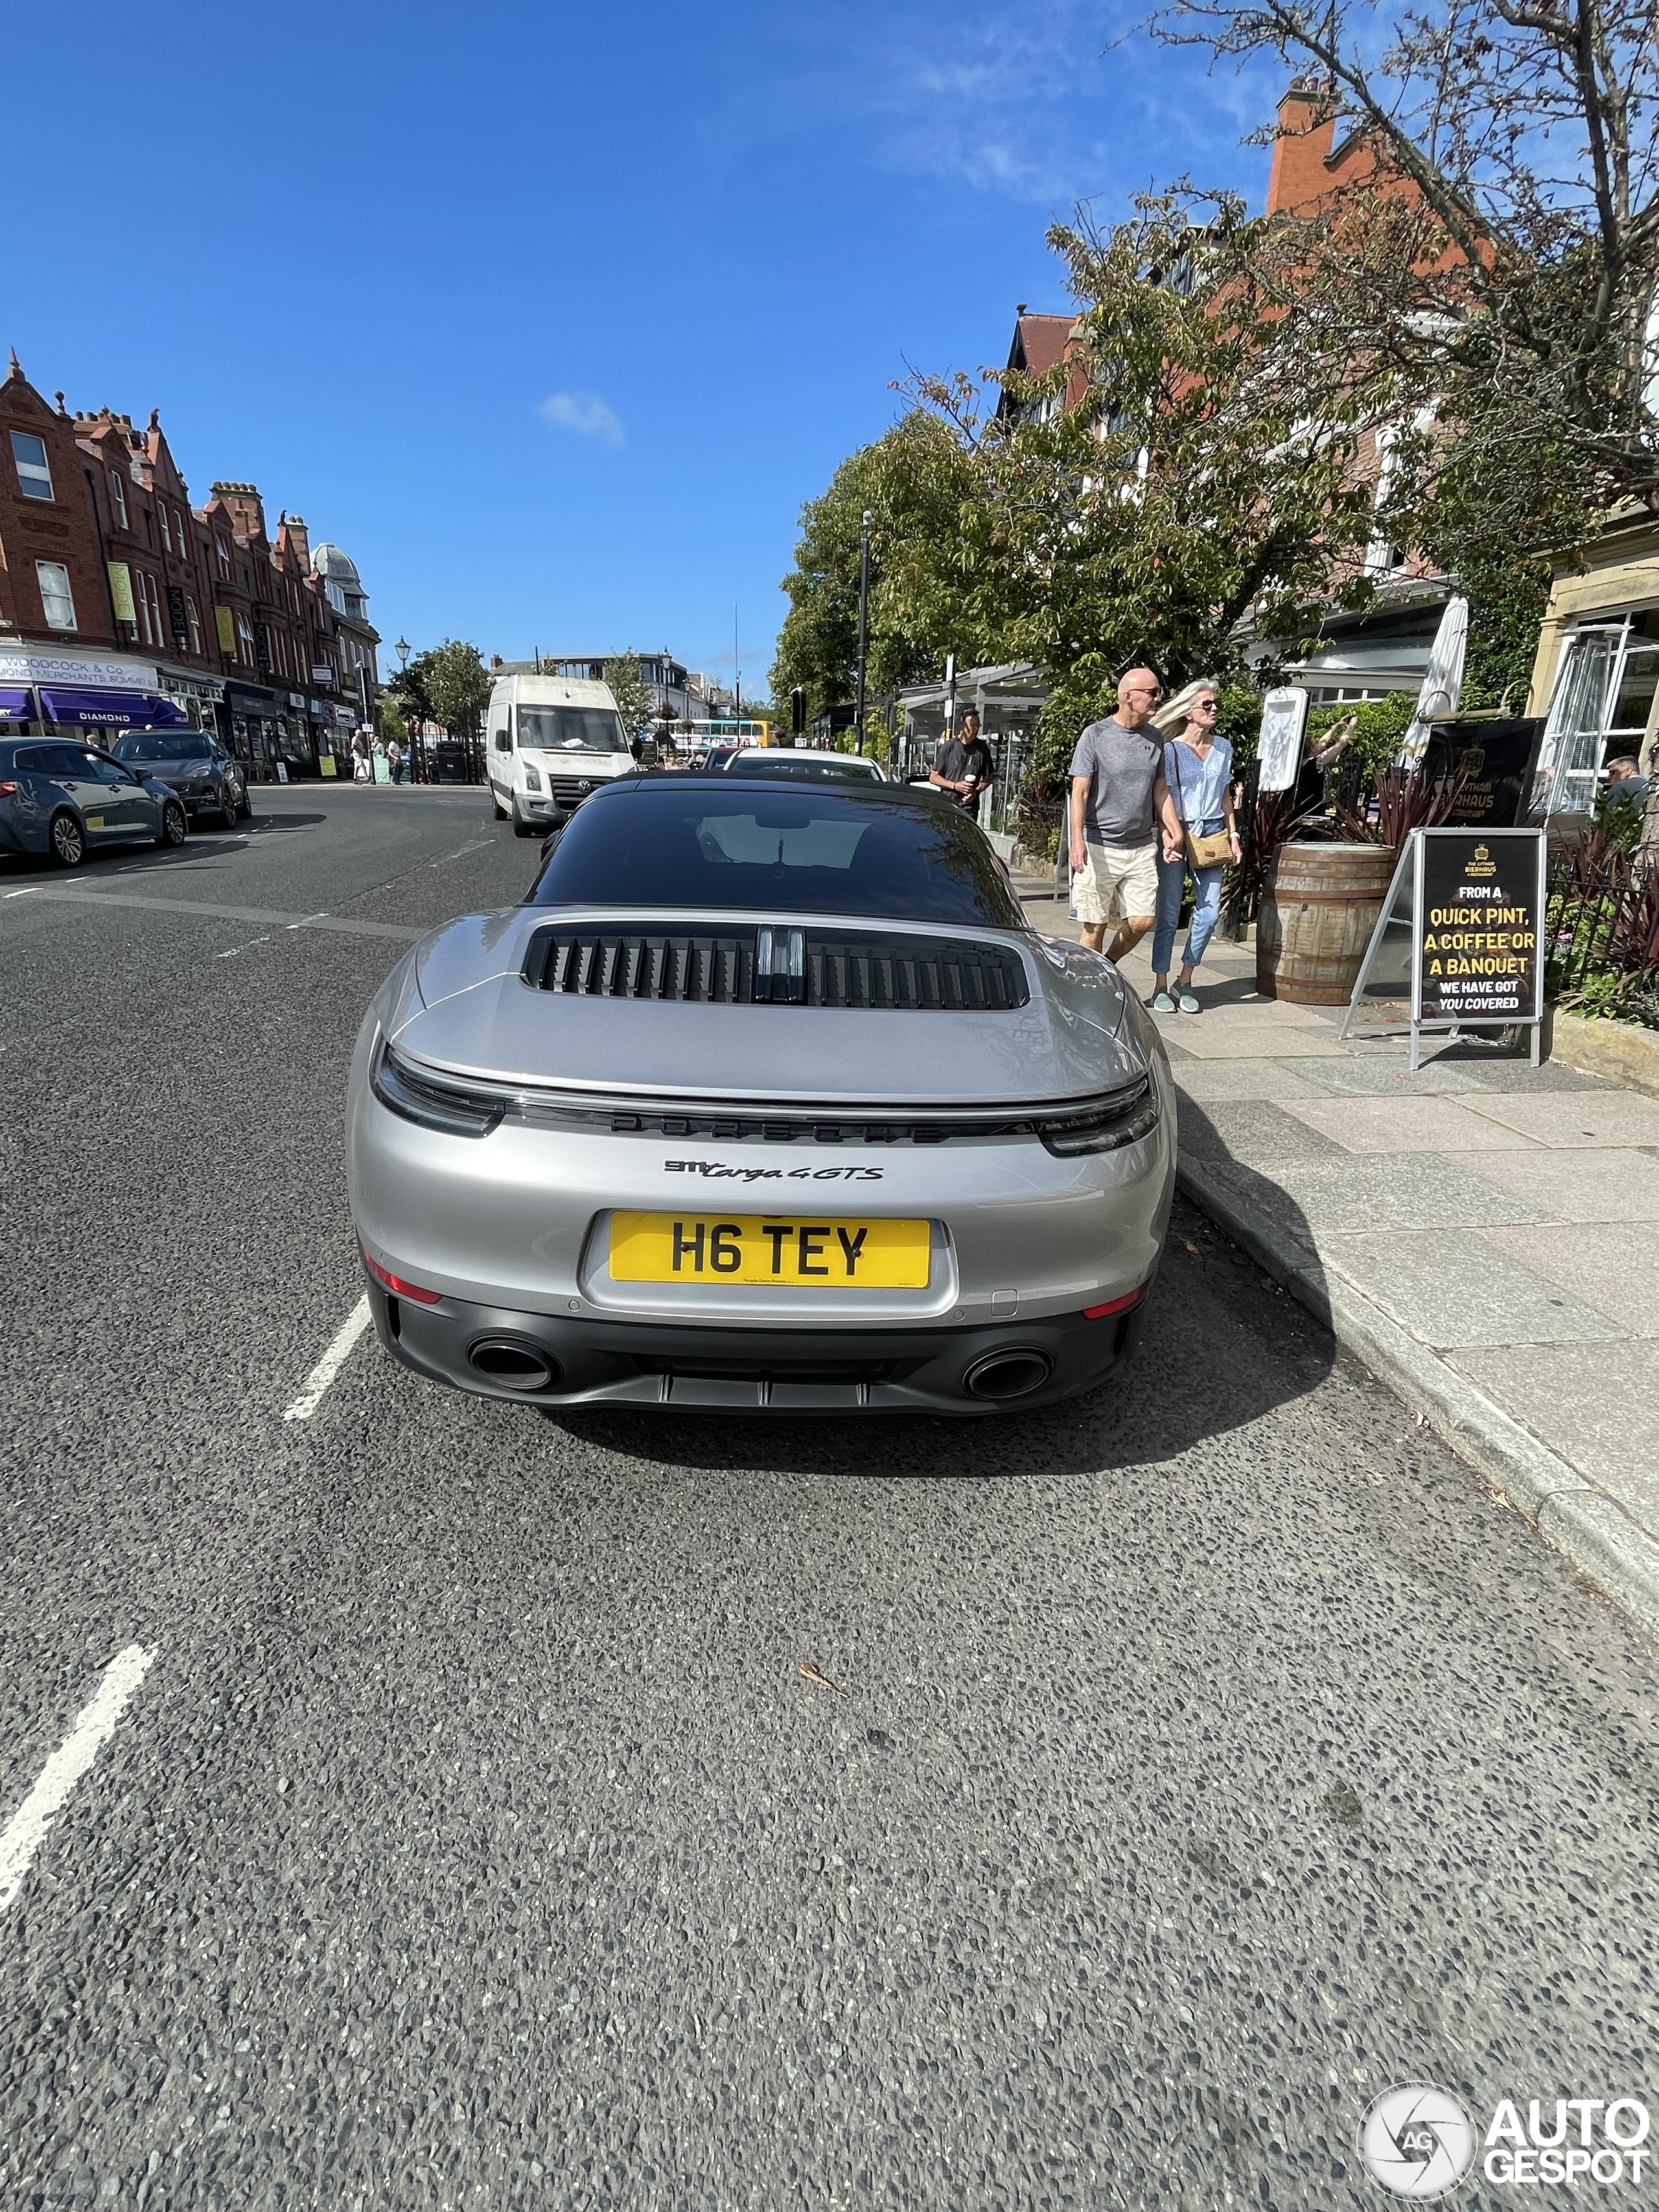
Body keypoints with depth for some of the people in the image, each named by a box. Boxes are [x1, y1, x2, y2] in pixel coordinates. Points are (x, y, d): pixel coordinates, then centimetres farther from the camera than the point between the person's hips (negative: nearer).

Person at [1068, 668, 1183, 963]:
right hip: (1099, 846, -5)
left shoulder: (1155, 738, 12)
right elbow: (1080, 792, -9)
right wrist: (1077, 840, -22)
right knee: (1095, 926, -2)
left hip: (1142, 847, 5)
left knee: (1142, 921, -1)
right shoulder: (1096, 734, -4)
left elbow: (1160, 789, 19)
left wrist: (1173, 829, 6)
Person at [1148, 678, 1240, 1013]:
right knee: (1169, 913, -2)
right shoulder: (1171, 750, -3)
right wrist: (1168, 839, -17)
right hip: (1176, 835, -5)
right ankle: (1161, 988, 6)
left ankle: (1184, 982, 11)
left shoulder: (1223, 748, 12)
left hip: (1211, 835, 5)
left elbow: (1225, 796, 19)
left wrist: (1232, 834, 13)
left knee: (1209, 911, -2)